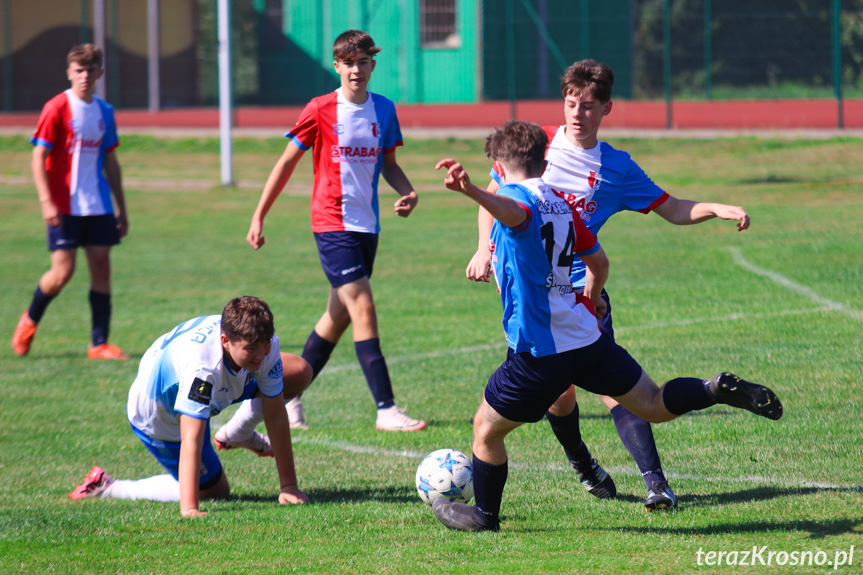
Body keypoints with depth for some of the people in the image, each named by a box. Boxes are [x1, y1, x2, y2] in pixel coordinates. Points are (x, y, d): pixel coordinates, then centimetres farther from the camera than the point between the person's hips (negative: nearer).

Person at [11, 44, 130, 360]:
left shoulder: (104, 112, 10)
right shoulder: (57, 108, -7)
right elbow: (38, 158, -8)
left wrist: (121, 207, 18)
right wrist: (47, 201, -17)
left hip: (98, 206, 5)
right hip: (65, 207, -5)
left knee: (101, 266, 0)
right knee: (63, 271, -8)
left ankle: (99, 343, 3)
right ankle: (30, 320, 18)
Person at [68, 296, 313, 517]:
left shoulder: (264, 346, -29)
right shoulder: (201, 366, -48)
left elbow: (276, 417, -19)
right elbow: (191, 439, -50)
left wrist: (289, 485, -21)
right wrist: (189, 509, -56)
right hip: (160, 416, -6)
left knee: (300, 373, 2)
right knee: (213, 490, 4)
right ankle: (108, 488, 13)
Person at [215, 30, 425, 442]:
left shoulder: (383, 110, 7)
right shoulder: (321, 111, -6)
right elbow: (287, 162, 1)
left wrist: (407, 192, -2)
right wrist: (259, 217, 2)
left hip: (367, 224, 6)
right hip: (332, 222, -6)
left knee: (339, 316, 11)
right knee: (363, 309, -14)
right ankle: (386, 409, -15)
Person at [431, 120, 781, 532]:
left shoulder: (516, 195, -11)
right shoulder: (560, 202, 13)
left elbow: (510, 210, -39)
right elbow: (598, 260, 26)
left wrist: (471, 191, -60)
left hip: (539, 352, -7)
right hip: (587, 338, 7)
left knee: (486, 429, 12)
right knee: (654, 405, 13)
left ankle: (485, 515, 24)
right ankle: (718, 390, -10)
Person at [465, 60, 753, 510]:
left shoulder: (616, 167, 4)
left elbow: (671, 209, 9)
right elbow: (493, 194, 14)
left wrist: (716, 210, -7)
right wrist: (484, 250, 3)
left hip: (582, 287, 0)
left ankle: (655, 480, -15)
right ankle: (582, 465, 25)